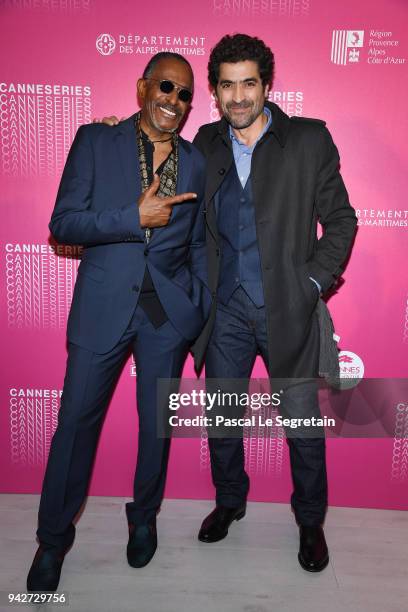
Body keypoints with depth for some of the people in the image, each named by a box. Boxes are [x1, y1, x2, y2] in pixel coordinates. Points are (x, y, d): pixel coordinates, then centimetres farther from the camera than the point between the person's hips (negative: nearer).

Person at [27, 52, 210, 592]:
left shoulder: (196, 162, 7)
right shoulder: (95, 142, 1)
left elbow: (199, 246, 11)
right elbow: (63, 224, -5)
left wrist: (205, 319, 6)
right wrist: (136, 217, -16)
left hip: (169, 310, 2)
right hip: (103, 306, -1)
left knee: (157, 421, 13)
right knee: (76, 420, 7)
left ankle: (143, 518, 39)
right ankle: (53, 538, 30)